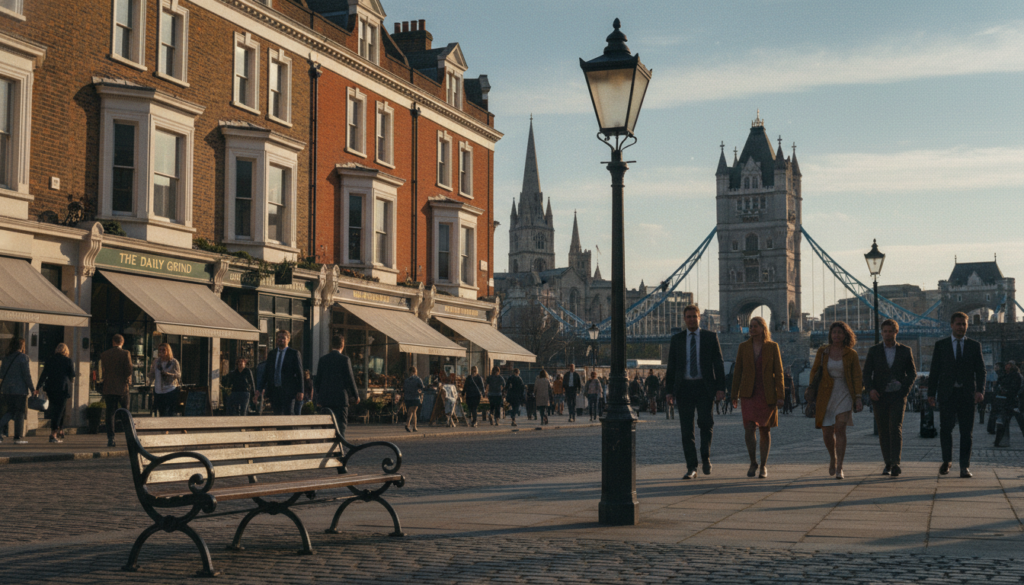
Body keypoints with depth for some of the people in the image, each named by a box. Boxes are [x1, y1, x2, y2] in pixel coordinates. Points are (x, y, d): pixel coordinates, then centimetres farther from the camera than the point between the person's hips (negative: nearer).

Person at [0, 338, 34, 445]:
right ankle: (18, 437, 1)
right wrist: (32, 388, -6)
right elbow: (26, 374, -12)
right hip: (20, 389, -6)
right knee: (20, 412, 1)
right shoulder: (23, 357, -10)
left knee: (11, 411, 16)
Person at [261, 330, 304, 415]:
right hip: (274, 391, 5)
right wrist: (263, 388, 5)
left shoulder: (294, 353, 0)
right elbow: (267, 373, 16)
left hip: (288, 391, -5)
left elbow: (299, 373, -3)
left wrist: (300, 391, -9)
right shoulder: (271, 354, 15)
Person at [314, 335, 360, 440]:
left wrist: (317, 397, 17)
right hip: (340, 398, -4)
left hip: (325, 398, 4)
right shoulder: (344, 359, -7)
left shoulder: (322, 359, 5)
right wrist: (356, 396, 5)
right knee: (341, 424, 0)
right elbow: (350, 379, -6)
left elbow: (317, 379, 8)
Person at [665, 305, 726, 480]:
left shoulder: (710, 337, 6)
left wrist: (720, 388, -7)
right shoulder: (677, 339, 10)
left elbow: (718, 364, 3)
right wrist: (669, 391, 3)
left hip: (704, 386, -1)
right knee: (686, 429, -1)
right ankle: (691, 468, 4)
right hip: (684, 387, 1)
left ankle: (705, 458, 11)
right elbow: (671, 367, 10)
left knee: (706, 423, -13)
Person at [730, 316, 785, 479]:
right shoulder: (743, 347, 3)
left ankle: (763, 465, 18)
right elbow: (737, 372, 5)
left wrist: (780, 396, -9)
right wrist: (734, 395, 2)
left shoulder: (773, 347, -1)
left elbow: (778, 372, -3)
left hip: (767, 394, -1)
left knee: (765, 430, 6)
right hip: (749, 393, 1)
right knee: (749, 428, -13)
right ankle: (753, 463, 3)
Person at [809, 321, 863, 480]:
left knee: (840, 429, -16)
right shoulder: (822, 351, 2)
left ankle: (839, 468, -13)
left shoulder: (851, 354, 0)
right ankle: (833, 457, 36)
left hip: (844, 395, -2)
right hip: (826, 395, 2)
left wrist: (858, 398, -10)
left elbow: (857, 377, -1)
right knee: (827, 433, 4)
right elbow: (814, 373, 7)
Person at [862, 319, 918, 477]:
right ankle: (888, 464, 16)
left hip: (897, 396, -1)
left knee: (895, 428, -16)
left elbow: (912, 373, 11)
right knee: (883, 431, 4)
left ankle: (895, 464, -18)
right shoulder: (874, 351, 5)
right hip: (879, 397, 2)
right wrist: (870, 389, -14)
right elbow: (866, 373, 3)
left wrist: (905, 388, -5)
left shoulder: (905, 351, 4)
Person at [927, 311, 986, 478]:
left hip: (967, 394, 0)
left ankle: (965, 466, 5)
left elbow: (980, 370, 4)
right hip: (947, 394, 0)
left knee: (967, 431, 0)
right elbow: (934, 370, 6)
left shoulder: (974, 346, 9)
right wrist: (931, 393, 0)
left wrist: (980, 390, -11)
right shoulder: (940, 345, 7)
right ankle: (947, 461, 20)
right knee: (945, 428, -1)